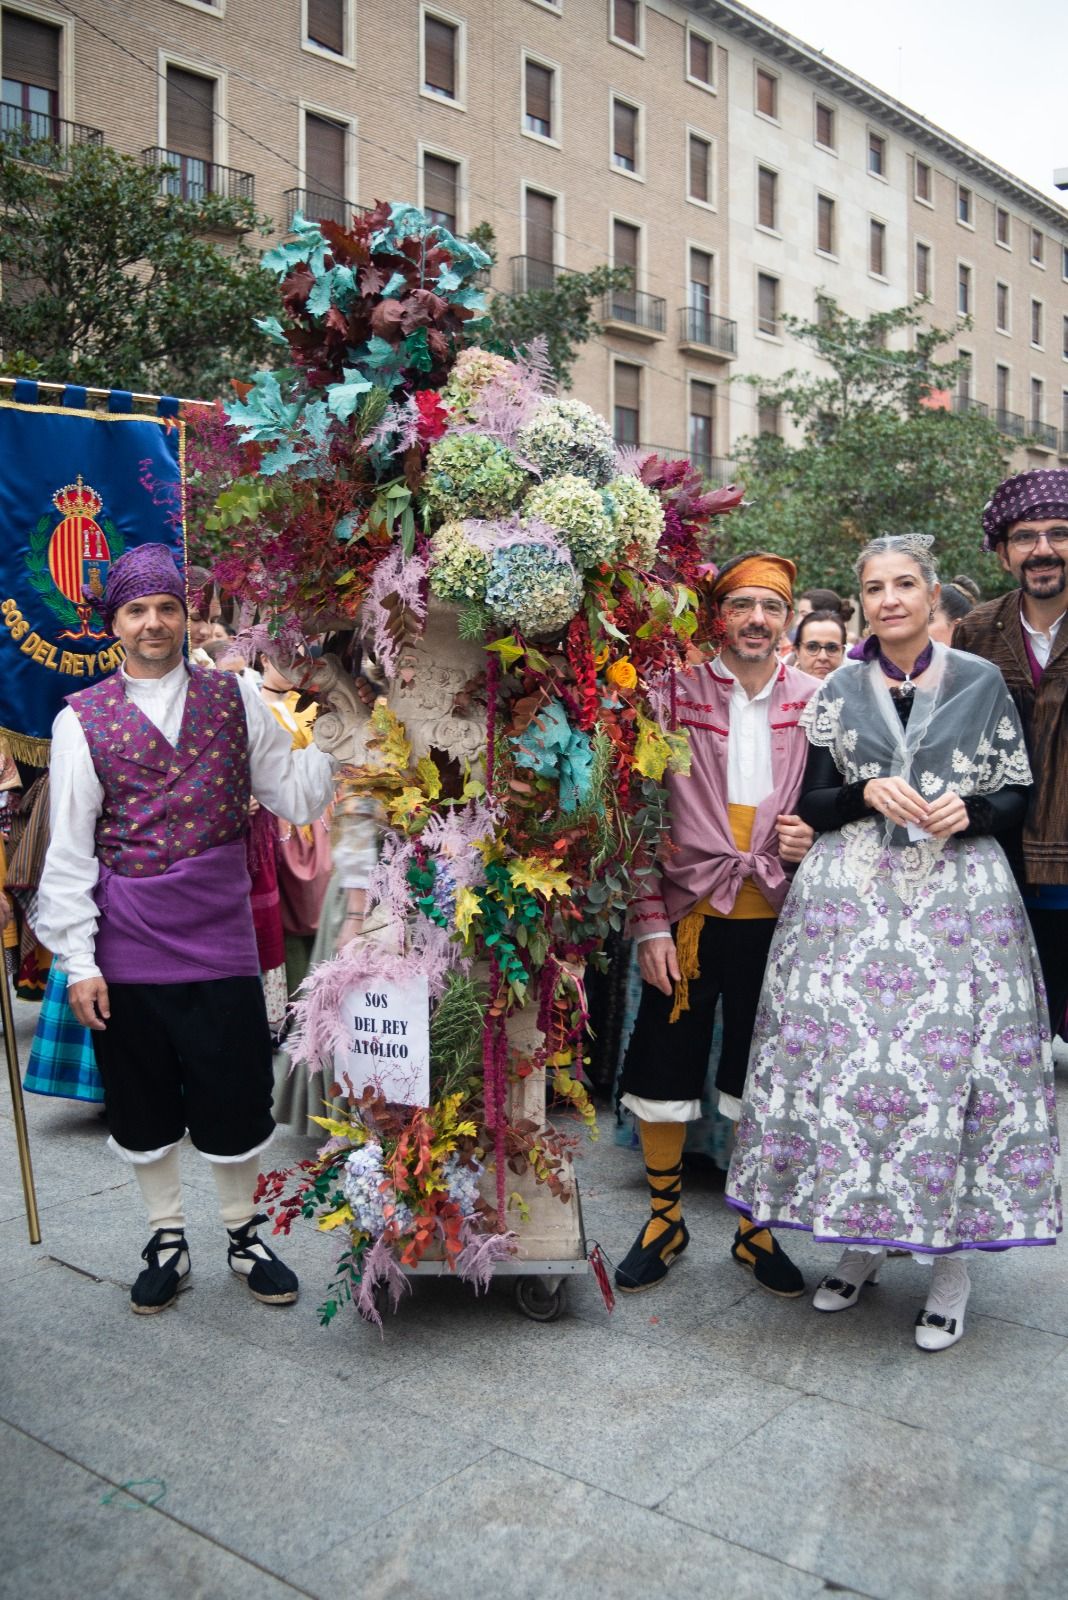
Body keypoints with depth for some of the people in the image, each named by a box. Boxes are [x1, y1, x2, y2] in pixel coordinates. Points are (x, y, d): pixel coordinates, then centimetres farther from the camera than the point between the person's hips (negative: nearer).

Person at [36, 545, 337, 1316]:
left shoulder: (235, 698, 4)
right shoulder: (82, 718, 1)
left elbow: (296, 797, 2)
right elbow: (69, 849, -1)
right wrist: (79, 962, -5)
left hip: (221, 943, 0)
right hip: (127, 952, 0)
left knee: (235, 1098, 9)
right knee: (142, 1104, 13)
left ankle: (245, 1235, 32)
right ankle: (168, 1240, 35)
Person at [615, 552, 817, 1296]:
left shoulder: (814, 702, 2)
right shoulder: (677, 693, -4)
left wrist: (813, 838, -9)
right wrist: (650, 923, -9)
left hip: (775, 915, 2)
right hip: (690, 910, -1)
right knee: (664, 1069, 7)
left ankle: (755, 1227, 30)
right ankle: (665, 1219, 28)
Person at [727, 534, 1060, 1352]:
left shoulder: (982, 682, 7)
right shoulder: (837, 692, 10)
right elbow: (809, 805, 8)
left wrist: (967, 811, -12)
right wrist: (869, 795, -10)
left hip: (959, 897, -1)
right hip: (852, 900, 1)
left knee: (950, 1062, -4)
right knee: (845, 1057, -1)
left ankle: (949, 1256, 13)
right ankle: (862, 1236, 18)